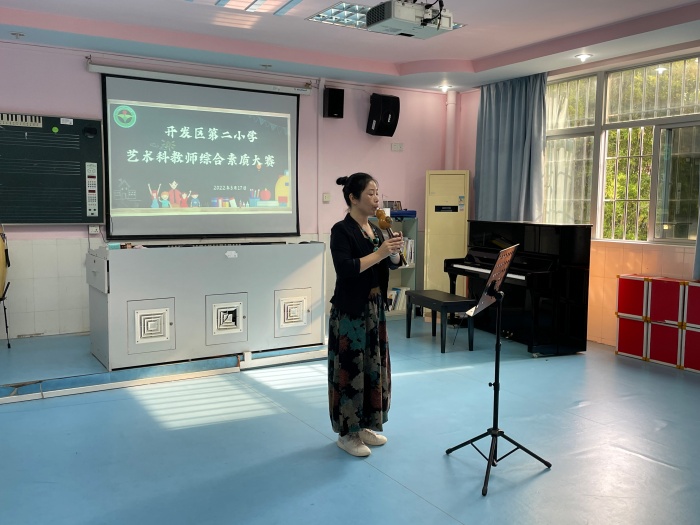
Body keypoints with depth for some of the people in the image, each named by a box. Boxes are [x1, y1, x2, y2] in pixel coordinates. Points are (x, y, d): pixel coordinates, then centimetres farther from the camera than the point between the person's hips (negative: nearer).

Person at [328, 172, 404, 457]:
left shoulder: (374, 228, 10)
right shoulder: (341, 230, -13)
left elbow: (392, 265, 12)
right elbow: (345, 269, -24)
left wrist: (394, 250, -8)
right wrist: (379, 253, -26)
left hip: (374, 308, 8)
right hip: (350, 311, -8)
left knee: (373, 365, 14)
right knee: (350, 368, 1)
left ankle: (365, 426, 28)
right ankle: (347, 433, 13)